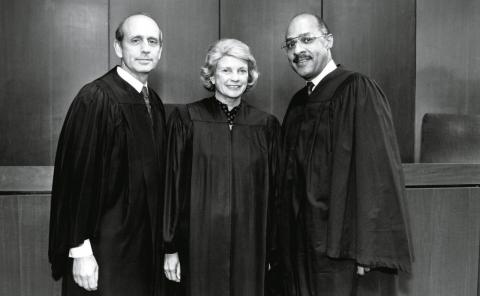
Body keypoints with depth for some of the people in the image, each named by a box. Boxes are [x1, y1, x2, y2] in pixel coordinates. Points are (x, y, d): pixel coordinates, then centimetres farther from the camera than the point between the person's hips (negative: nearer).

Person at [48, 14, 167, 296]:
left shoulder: (154, 102, 6)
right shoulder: (95, 99, -15)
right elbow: (78, 175, -16)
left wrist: (160, 239, 11)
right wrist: (80, 251, -16)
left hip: (145, 242, 7)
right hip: (105, 245, -6)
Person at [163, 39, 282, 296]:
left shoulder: (266, 125, 4)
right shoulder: (185, 119, -2)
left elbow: (272, 192, 6)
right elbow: (172, 184, -1)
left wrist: (270, 250, 5)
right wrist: (170, 247, -2)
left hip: (249, 245, 2)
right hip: (199, 243, -2)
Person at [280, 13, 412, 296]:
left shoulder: (358, 90, -12)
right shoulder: (299, 102, 9)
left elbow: (378, 168, -18)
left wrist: (366, 246, -19)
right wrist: (289, 236, 10)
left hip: (337, 239, -6)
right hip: (302, 238, 7)